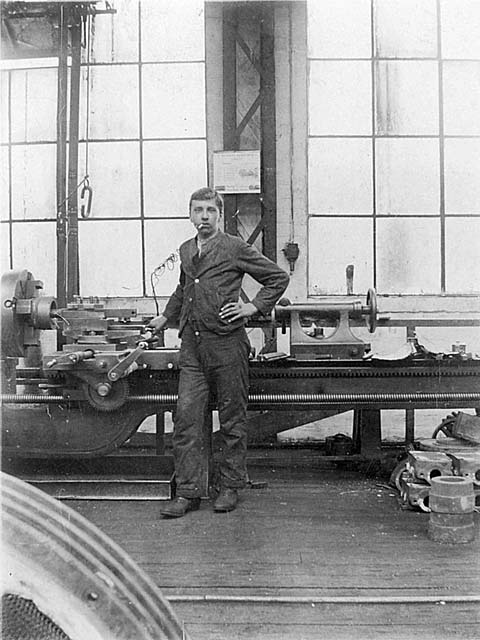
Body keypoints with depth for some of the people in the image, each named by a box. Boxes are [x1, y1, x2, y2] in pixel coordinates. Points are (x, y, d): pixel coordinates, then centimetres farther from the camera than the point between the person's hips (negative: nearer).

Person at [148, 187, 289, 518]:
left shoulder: (235, 248, -3)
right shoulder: (186, 251, 15)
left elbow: (279, 277, 2)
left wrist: (254, 307, -5)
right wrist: (167, 316, 33)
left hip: (227, 343, -5)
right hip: (192, 343, 5)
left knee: (232, 419, 5)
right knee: (186, 417, -1)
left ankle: (230, 486, 19)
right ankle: (188, 491, 6)